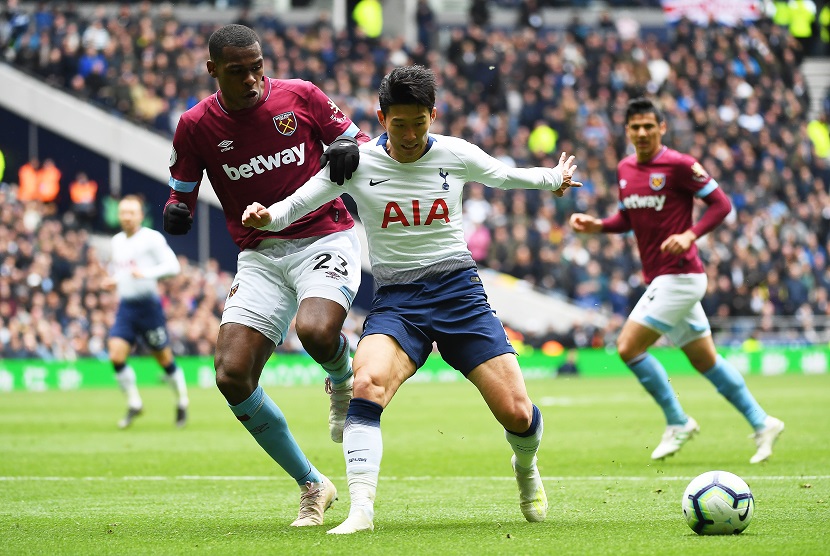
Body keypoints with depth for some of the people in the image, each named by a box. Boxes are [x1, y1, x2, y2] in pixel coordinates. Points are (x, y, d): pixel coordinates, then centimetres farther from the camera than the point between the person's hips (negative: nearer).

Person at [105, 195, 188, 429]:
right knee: (116, 354, -12)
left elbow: (173, 265, -15)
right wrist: (114, 281, 9)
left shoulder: (152, 238, -8)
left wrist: (147, 273, -27)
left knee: (164, 358, 3)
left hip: (148, 304, -5)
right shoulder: (117, 241, 14)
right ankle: (134, 404, 2)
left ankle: (182, 401, 24)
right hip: (125, 305, 5)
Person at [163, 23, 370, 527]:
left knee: (315, 331, -34)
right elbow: (182, 195, 10)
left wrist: (351, 151, -17)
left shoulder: (301, 97, -4)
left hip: (325, 239, -3)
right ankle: (312, 486, 6)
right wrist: (175, 213, -14)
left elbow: (360, 141, 7)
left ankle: (344, 381, 8)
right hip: (260, 255, 3)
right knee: (232, 376, -12)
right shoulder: (196, 126, 0)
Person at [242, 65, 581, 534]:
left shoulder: (457, 156, 1)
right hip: (396, 301, -1)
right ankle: (361, 508, -35)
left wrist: (554, 178, 38)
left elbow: (505, 176, 22)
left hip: (459, 291, 1)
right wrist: (265, 216, -21)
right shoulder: (357, 163, -3)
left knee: (517, 414, -8)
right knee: (367, 384, -33)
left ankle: (527, 469, 29)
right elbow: (297, 204, 1)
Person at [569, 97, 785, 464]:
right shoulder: (625, 169, 11)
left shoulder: (678, 165, -12)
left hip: (679, 276, -8)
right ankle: (762, 424, 21)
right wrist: (597, 226, 4)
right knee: (704, 360, 12)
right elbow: (627, 219, 22)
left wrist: (690, 235, -23)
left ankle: (678, 423, 1)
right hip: (659, 279, 8)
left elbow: (721, 204, -11)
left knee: (629, 347, -13)